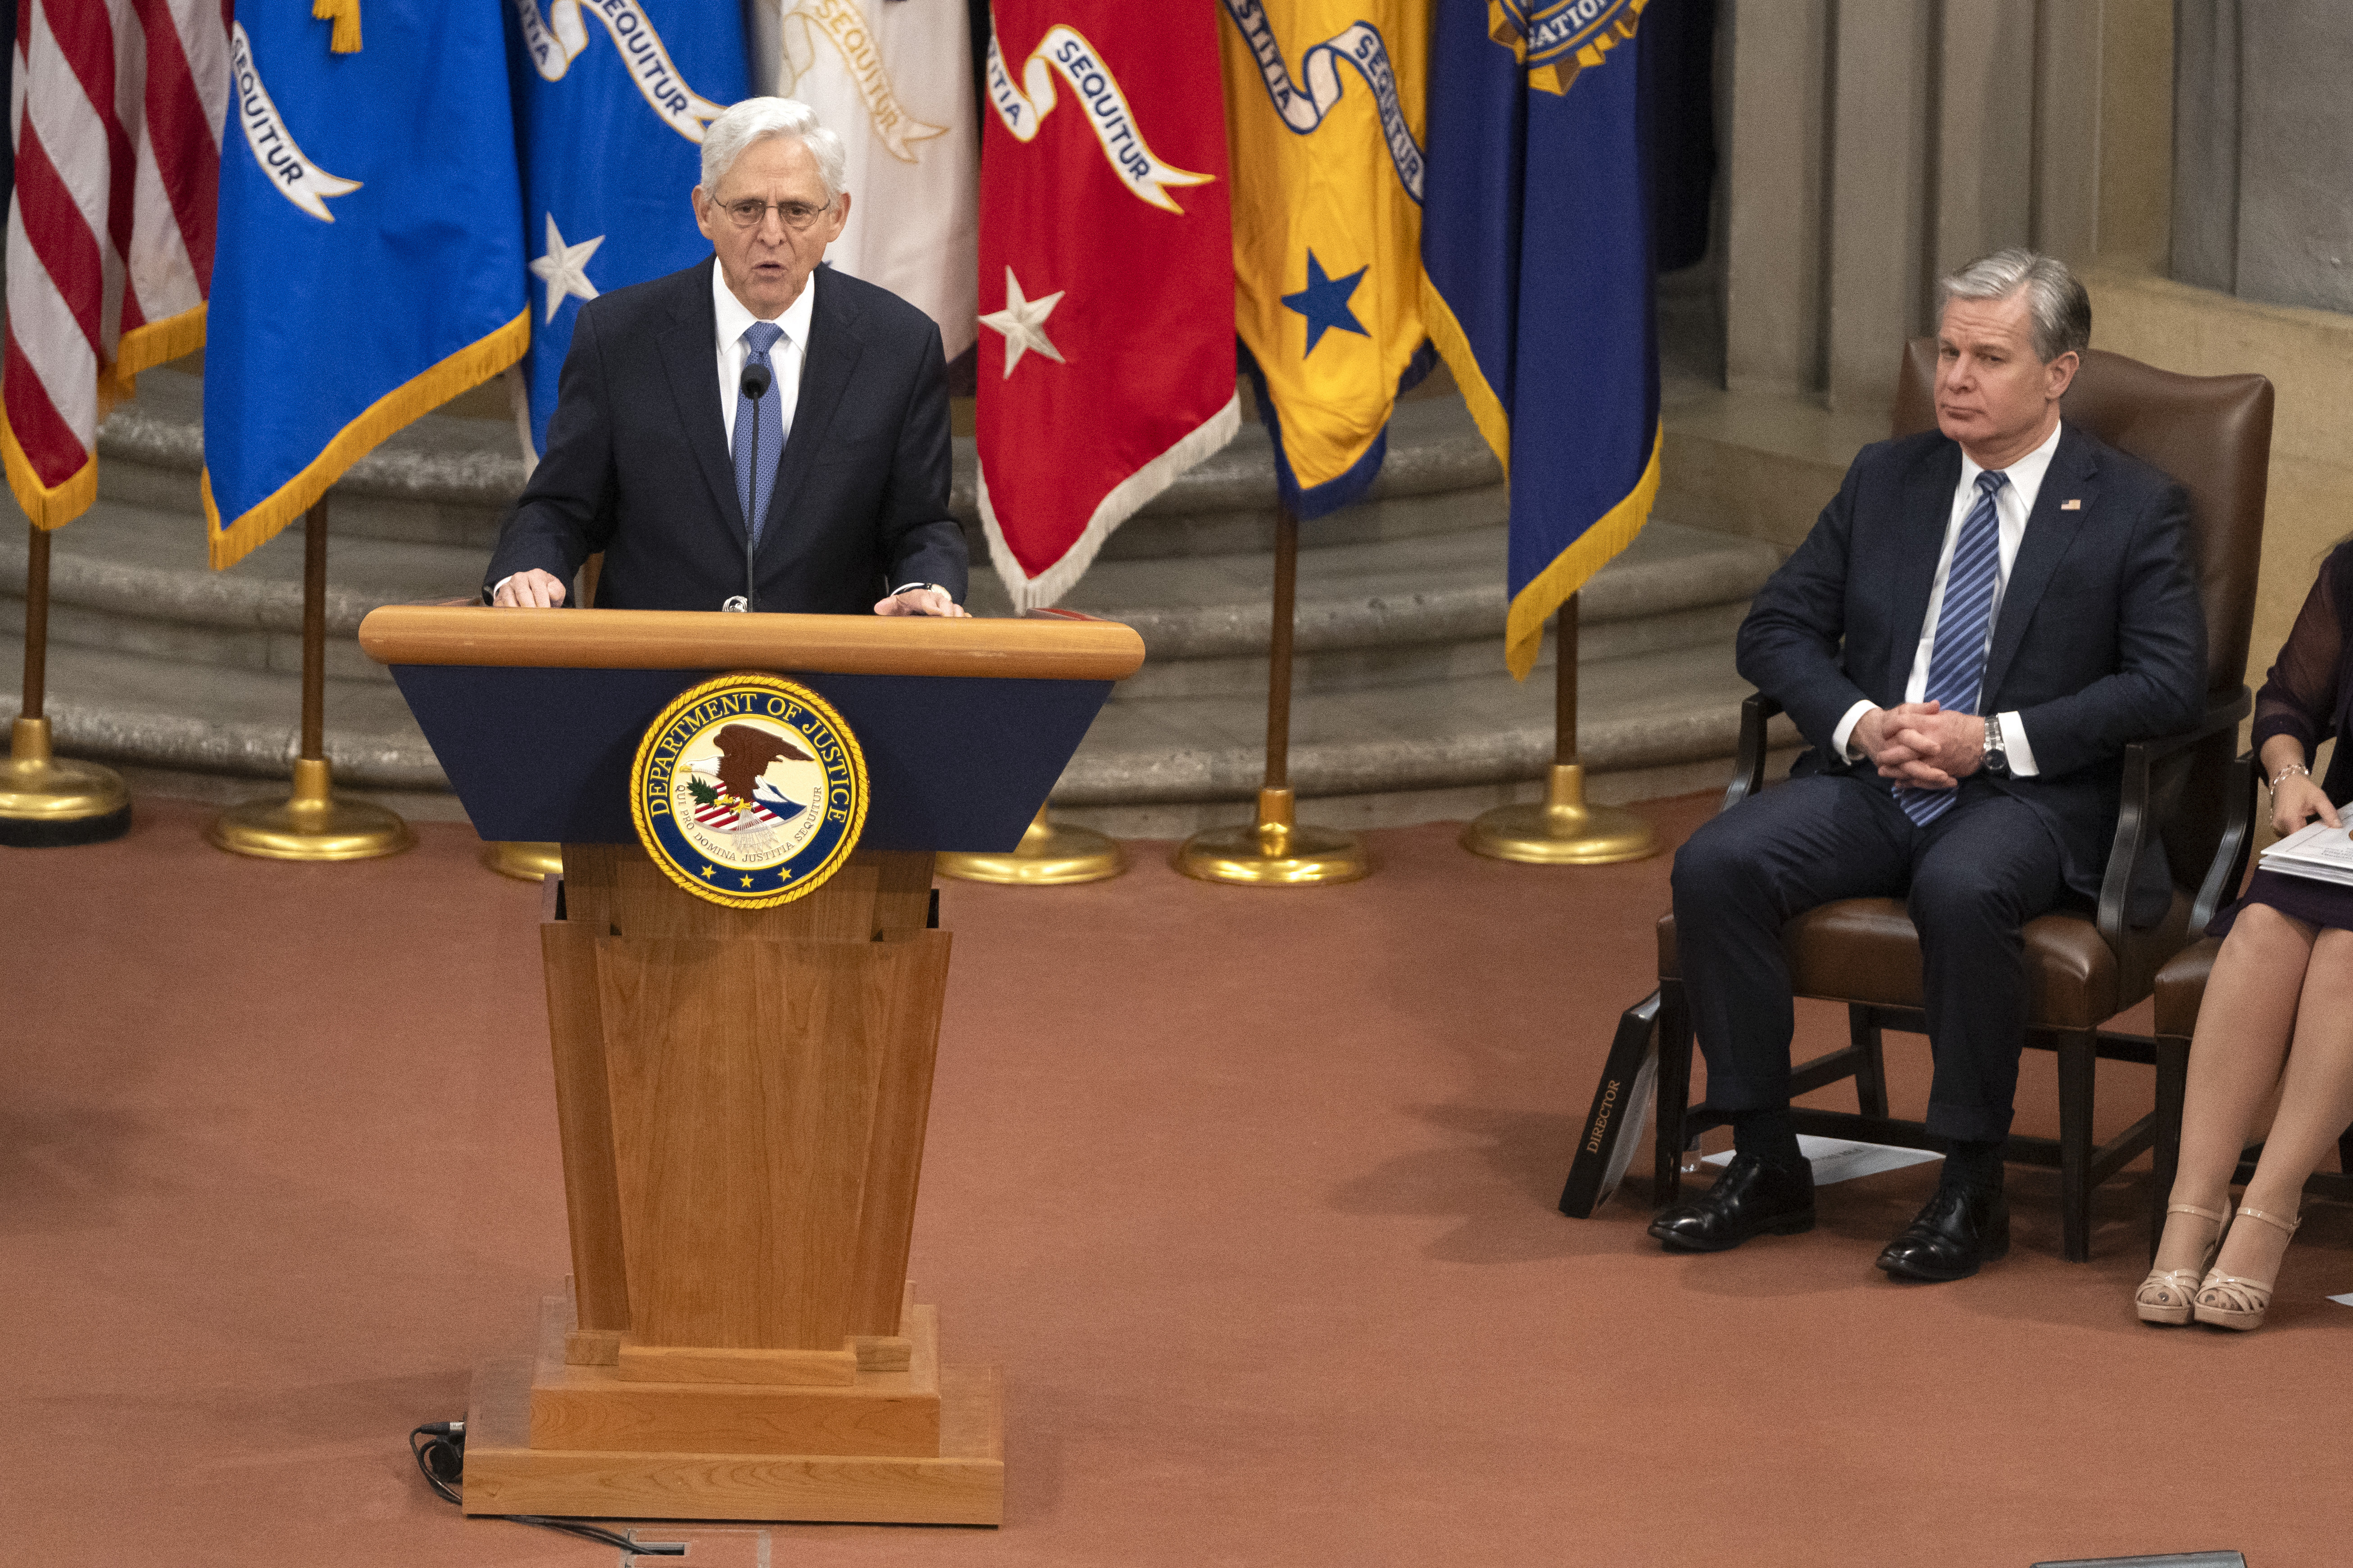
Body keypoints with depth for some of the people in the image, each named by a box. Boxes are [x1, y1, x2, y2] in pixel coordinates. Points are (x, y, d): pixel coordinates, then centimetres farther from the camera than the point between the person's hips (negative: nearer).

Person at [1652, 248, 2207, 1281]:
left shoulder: (2134, 509, 3)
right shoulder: (1886, 480, 16)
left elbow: (2168, 685, -7)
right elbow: (1776, 629, 13)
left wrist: (1994, 739, -16)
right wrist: (1860, 724, -8)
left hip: (2031, 797, -5)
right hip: (1872, 776, 5)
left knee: (1961, 890, -39)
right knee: (1714, 866, -23)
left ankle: (1972, 1187, -25)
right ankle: (1765, 1165, -14)